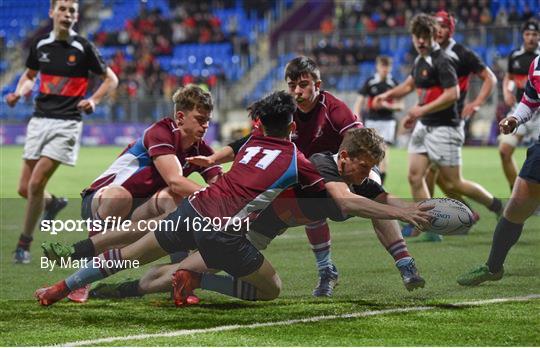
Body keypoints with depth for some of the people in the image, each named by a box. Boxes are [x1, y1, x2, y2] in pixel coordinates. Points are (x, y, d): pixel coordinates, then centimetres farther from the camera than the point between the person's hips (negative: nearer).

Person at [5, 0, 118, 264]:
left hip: (67, 123, -4)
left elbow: (110, 79, 4)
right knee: (24, 189, 2)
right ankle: (53, 203, 37)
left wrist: (93, 100, -13)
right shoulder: (40, 44, 6)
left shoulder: (83, 48, -5)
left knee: (36, 183, -14)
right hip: (40, 120, 4)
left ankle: (24, 243, 0)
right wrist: (19, 93, 2)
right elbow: (29, 75, 23)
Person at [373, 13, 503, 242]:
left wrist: (422, 110, -23)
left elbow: (453, 94, -24)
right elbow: (410, 84, 28)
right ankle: (430, 229, 4)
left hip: (444, 128, -9)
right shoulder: (420, 60, 11)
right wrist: (389, 94, 11)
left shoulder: (441, 61, -17)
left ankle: (494, 205, 20)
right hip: (424, 126, 9)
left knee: (452, 184, -2)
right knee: (415, 176, -1)